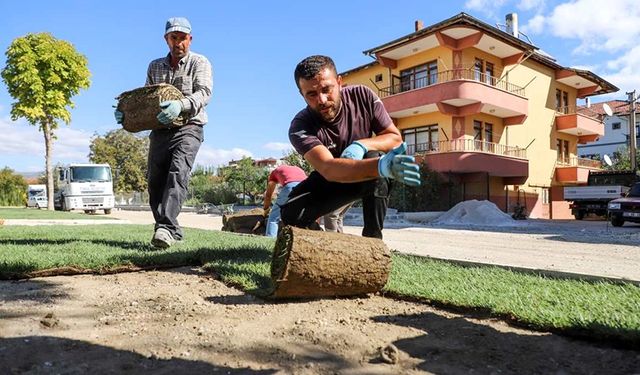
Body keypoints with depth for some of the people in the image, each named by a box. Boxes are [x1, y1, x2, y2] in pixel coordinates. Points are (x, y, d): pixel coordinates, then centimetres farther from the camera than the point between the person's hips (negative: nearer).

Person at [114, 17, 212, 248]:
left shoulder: (200, 63, 2)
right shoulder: (154, 66, 17)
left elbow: (204, 93, -15)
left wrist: (181, 105, -35)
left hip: (188, 128, -5)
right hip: (160, 130, 5)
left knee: (177, 174, -25)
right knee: (154, 181, 0)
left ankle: (165, 227, -34)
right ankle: (172, 231, 10)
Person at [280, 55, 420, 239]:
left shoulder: (362, 95, -19)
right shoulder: (300, 127, -27)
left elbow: (395, 137, -13)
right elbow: (328, 169, -44)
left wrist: (362, 145, -36)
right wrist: (383, 166, -62)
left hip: (371, 181, 1)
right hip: (331, 179, -1)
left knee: (374, 156, -35)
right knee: (291, 215, -26)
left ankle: (373, 238, -24)